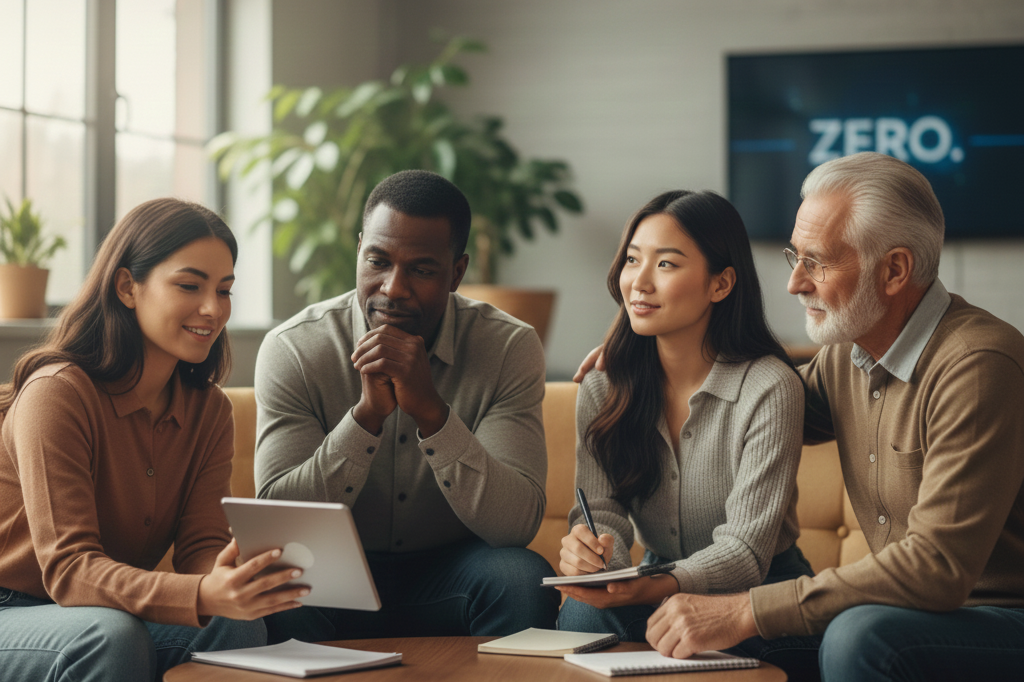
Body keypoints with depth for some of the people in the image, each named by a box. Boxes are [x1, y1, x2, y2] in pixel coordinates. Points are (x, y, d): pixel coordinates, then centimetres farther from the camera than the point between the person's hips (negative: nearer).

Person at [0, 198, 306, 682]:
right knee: (113, 635, -35)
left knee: (237, 627, -24)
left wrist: (240, 581, -32)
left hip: (116, 612, 5)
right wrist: (204, 594, -42)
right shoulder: (58, 393, -18)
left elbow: (201, 545, -5)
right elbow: (68, 567, -25)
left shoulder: (208, 410, 4)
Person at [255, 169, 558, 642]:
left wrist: (431, 410, -33)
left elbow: (517, 526, -20)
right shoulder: (292, 350, -10)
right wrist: (367, 413, -31)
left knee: (522, 577, -29)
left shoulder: (509, 348, -10)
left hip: (452, 579, 1)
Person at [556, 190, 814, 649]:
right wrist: (590, 547, -33)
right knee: (583, 612, -31)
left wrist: (654, 588, -42)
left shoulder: (770, 388, -19)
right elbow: (601, 507, -6)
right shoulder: (602, 386, -2)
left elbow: (746, 548, -22)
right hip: (660, 584, 3)